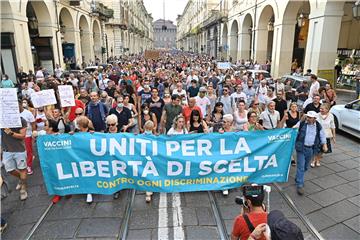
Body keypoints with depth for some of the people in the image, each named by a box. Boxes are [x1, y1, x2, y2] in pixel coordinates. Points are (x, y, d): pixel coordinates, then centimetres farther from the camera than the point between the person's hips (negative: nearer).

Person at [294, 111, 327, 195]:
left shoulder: (318, 126, 2)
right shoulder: (301, 123, -5)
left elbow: (322, 136, 13)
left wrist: (324, 145, 8)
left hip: (311, 149, 4)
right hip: (301, 148, -3)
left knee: (306, 167, 15)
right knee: (301, 167, -7)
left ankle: (298, 178, 38)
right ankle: (299, 185, -3)